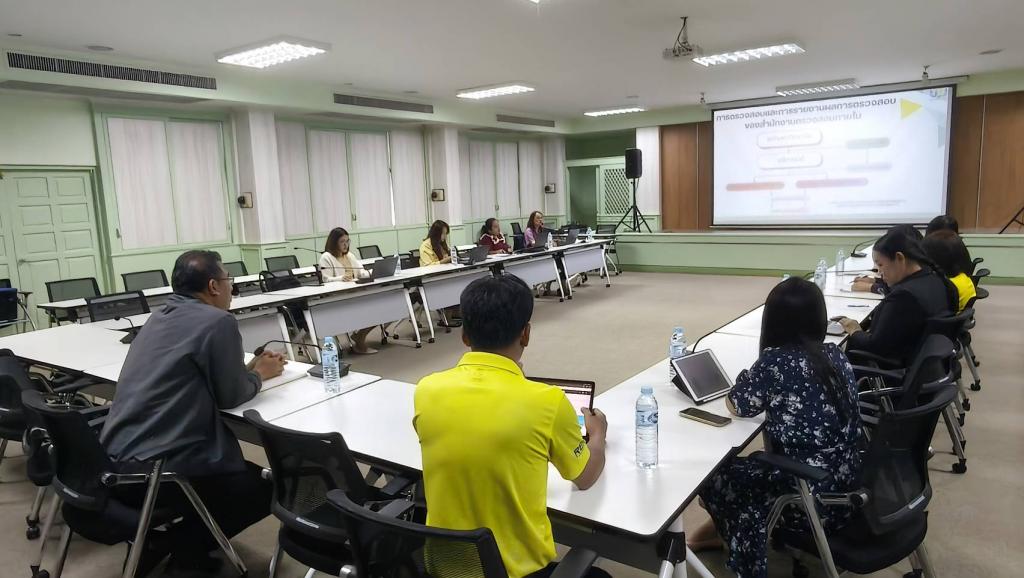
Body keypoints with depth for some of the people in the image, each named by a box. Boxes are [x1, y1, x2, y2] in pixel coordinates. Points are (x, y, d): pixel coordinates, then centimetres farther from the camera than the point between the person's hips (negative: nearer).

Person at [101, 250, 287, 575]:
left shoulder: (161, 316, 12)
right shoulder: (218, 321, -14)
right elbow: (231, 397, -7)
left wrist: (250, 367, 21)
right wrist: (259, 374, 13)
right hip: (156, 473, -9)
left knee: (243, 473, 28)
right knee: (266, 488, 10)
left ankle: (162, 539, 18)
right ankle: (173, 546, 5)